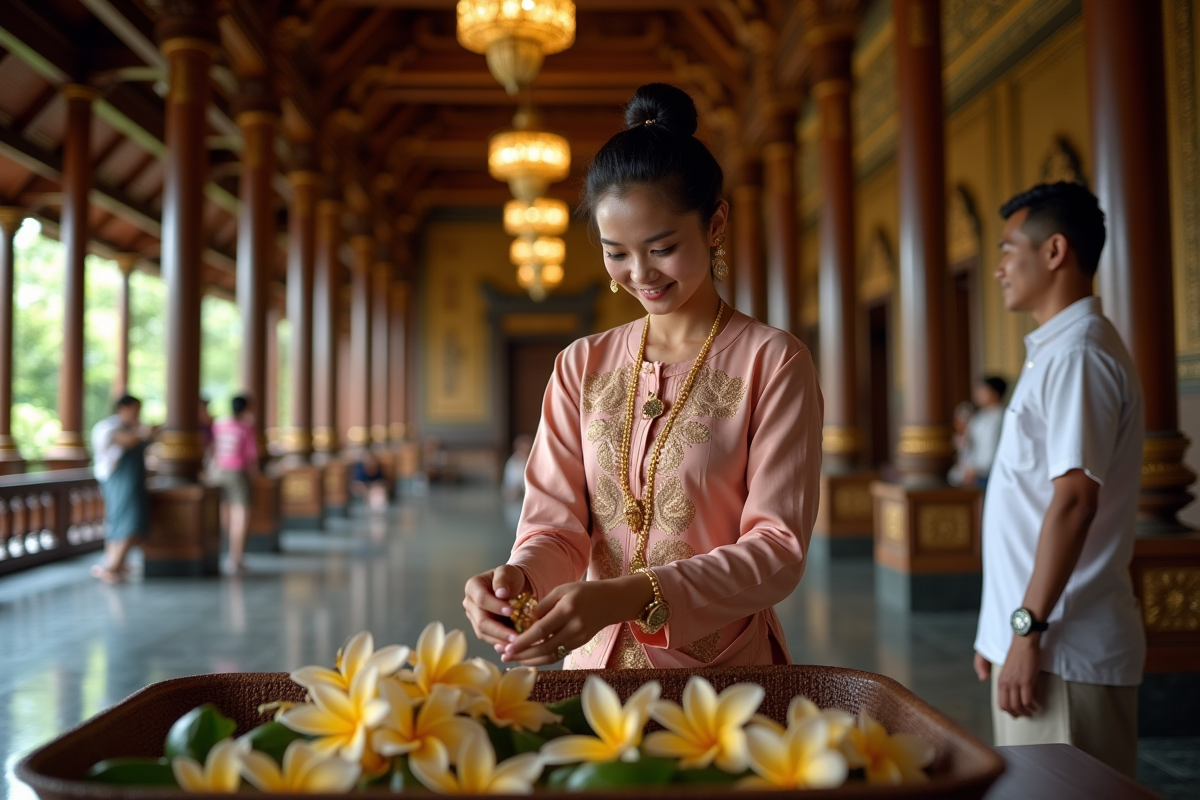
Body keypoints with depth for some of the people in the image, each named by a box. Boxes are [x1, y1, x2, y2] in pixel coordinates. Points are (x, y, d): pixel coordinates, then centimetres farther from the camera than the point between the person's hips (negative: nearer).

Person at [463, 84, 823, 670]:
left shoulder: (772, 363, -3)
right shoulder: (581, 368, 9)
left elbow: (778, 549, -9)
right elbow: (557, 525, 5)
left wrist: (628, 596, -22)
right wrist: (519, 577, -18)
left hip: (724, 671, -3)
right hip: (597, 666, 3)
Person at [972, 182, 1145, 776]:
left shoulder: (1076, 354, -14)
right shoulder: (1056, 351, 17)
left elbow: (1075, 500, -23)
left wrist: (1029, 628, -21)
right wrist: (1003, 631, 19)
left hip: (1063, 650, -9)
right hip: (1037, 638, 10)